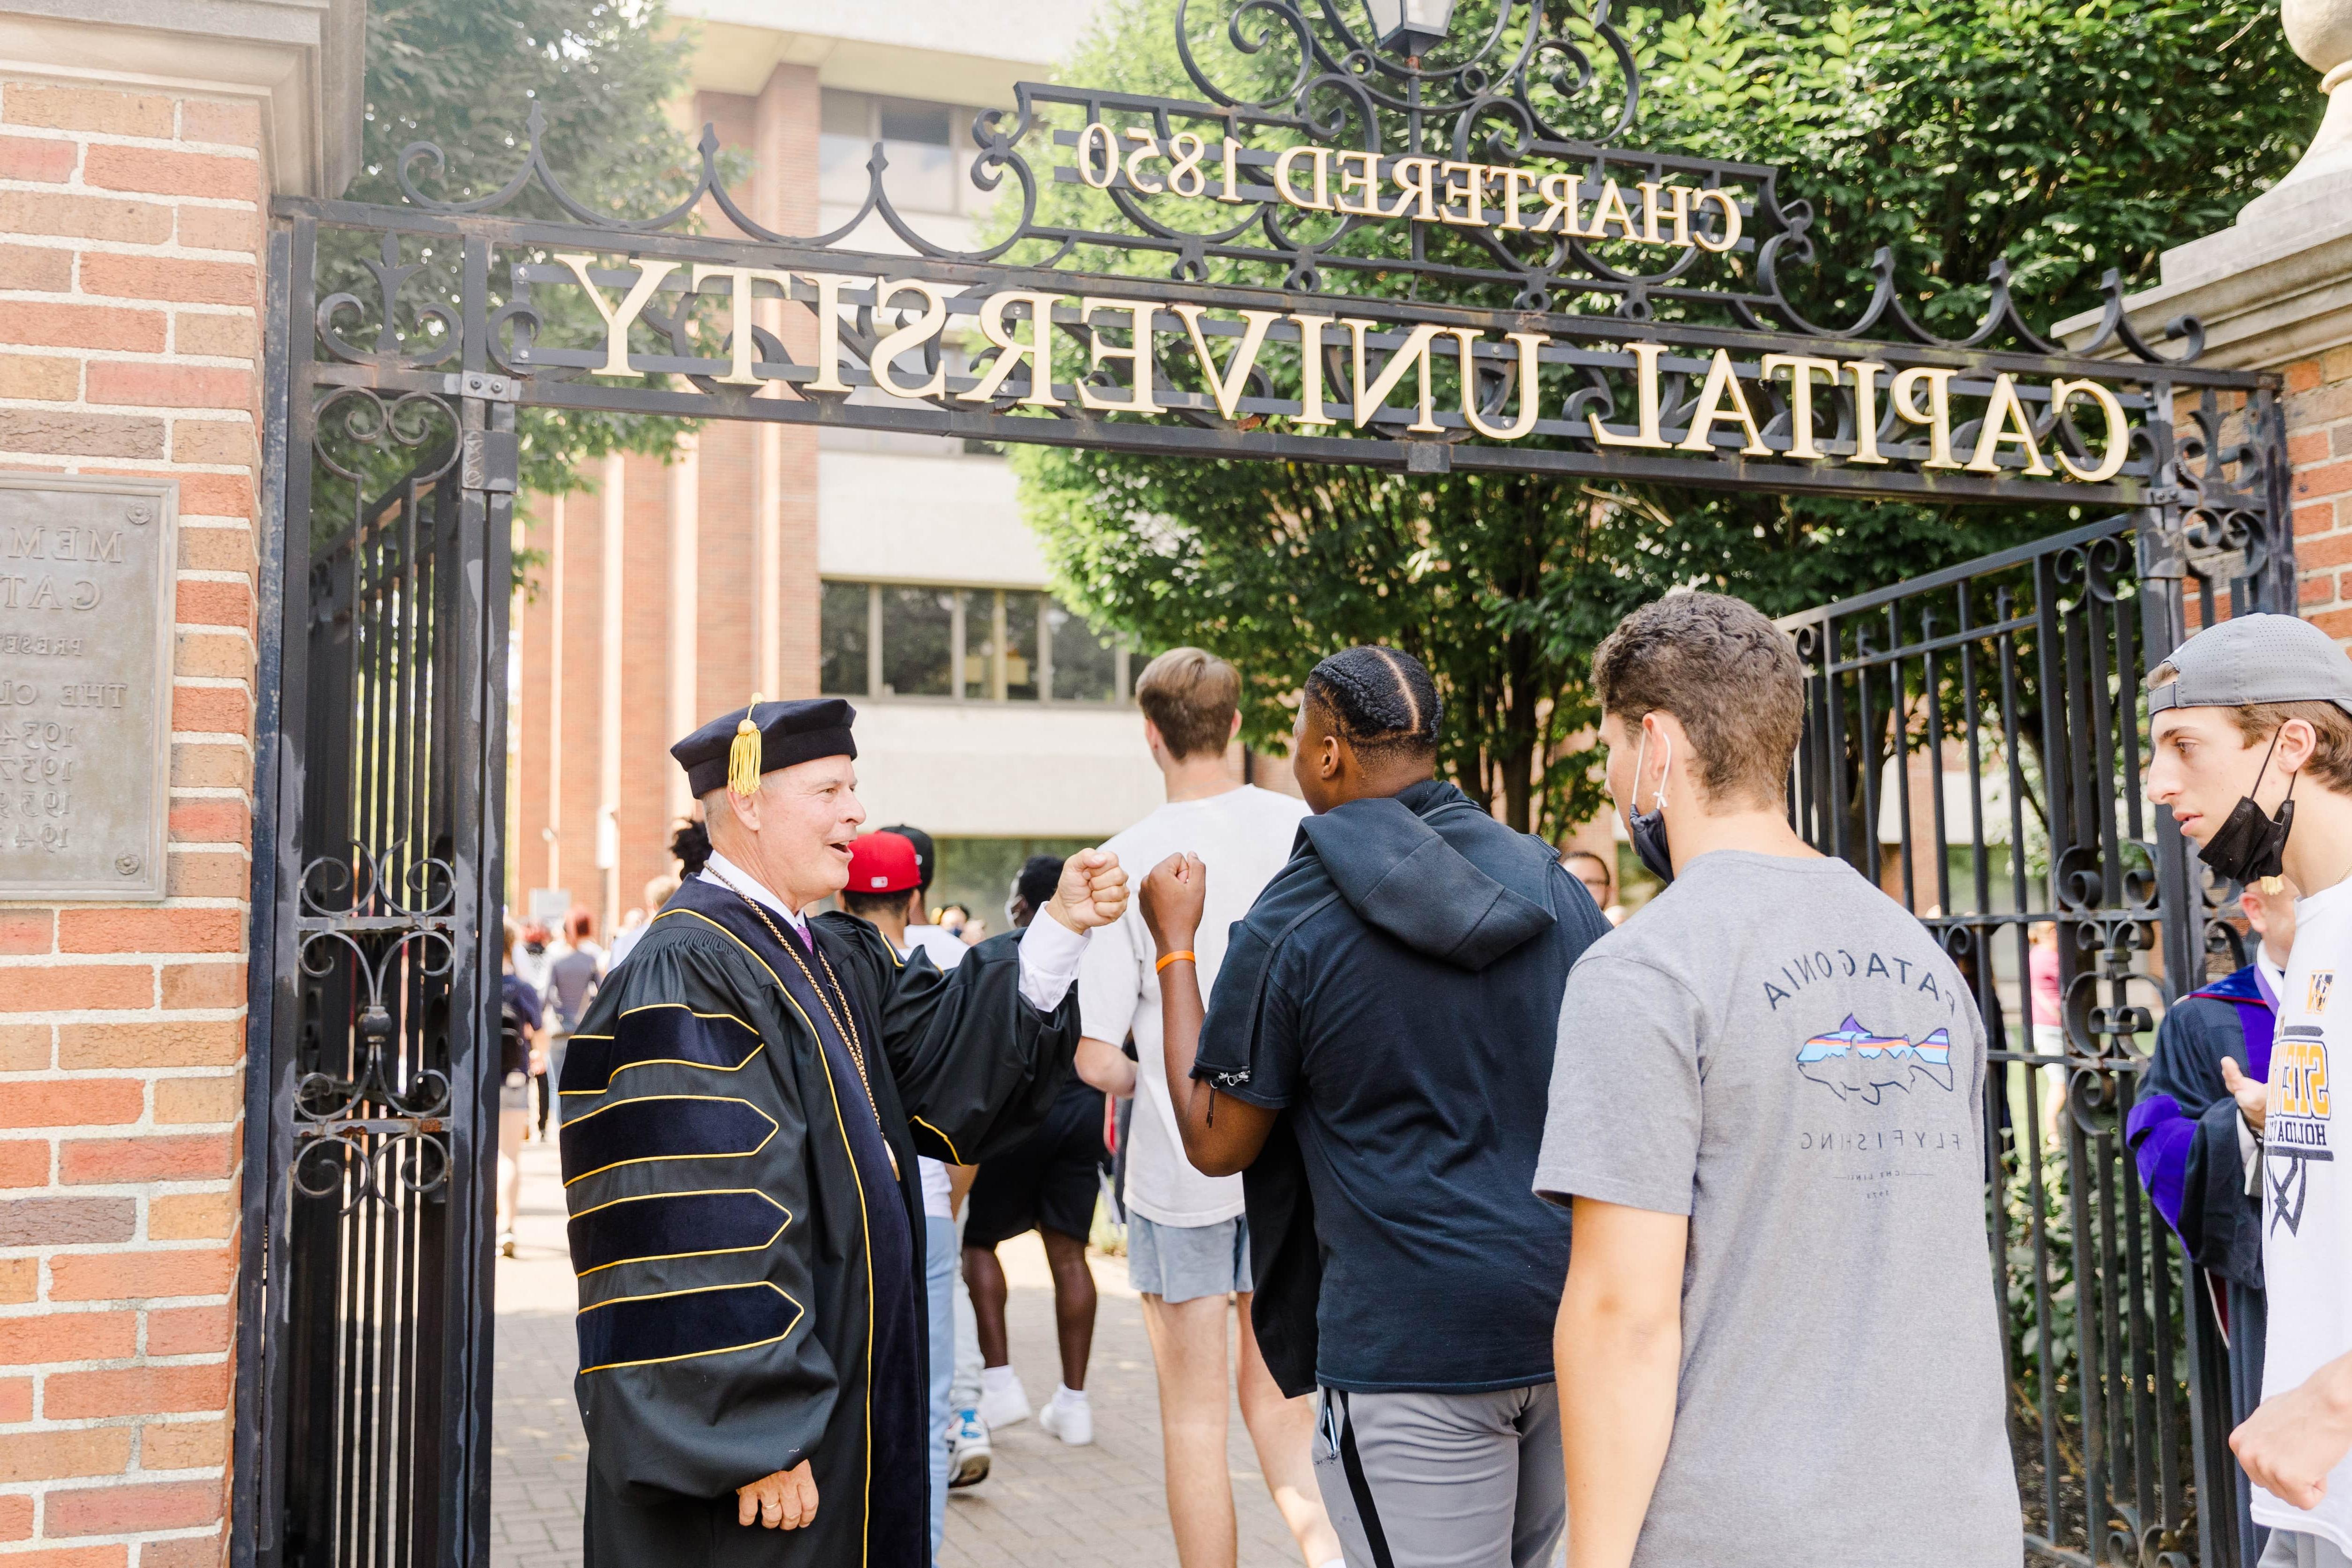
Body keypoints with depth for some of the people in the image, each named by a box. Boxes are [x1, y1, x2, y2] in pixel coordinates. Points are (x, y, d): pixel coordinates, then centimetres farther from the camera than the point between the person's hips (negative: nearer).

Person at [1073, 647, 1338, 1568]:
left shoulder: (1127, 859, -11)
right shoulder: (1298, 828, -5)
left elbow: (1097, 1059, -11)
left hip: (1179, 1165, -3)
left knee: (1194, 1411, 10)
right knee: (1274, 1388, 17)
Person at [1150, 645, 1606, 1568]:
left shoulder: (1289, 927, -10)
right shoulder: (1550, 881, 4)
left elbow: (1217, 1144, 0)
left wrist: (1174, 947, 7)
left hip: (1412, 1347, -6)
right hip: (1571, 1321, 6)